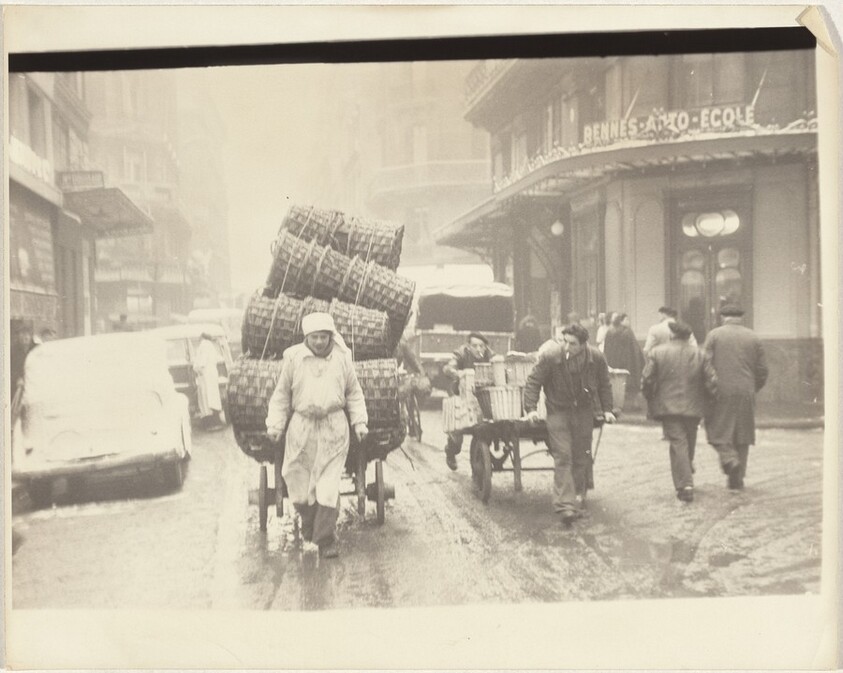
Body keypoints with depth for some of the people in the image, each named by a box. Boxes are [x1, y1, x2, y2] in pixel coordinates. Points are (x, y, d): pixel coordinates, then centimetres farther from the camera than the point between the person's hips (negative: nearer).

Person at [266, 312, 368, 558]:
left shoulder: (342, 358, 1)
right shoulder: (293, 358, -1)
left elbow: (354, 394, 11)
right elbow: (281, 395, 7)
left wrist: (359, 422, 3)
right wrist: (275, 424, 1)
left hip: (334, 429, -1)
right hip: (301, 428, 1)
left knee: (328, 487, -4)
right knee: (299, 485, 6)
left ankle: (326, 540, 5)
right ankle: (308, 524, 33)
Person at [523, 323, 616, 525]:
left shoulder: (596, 358, -10)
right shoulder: (549, 357, -18)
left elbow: (604, 385, 7)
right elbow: (533, 382, -8)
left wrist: (606, 410, 3)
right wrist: (530, 408, -17)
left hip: (584, 412, 3)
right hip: (558, 412, -3)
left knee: (580, 458, 9)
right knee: (563, 457, -12)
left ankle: (578, 499, 22)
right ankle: (565, 506, -16)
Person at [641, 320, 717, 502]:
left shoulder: (657, 353, -2)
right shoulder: (699, 354, 4)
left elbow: (647, 380, -6)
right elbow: (712, 381, 0)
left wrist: (650, 399, 9)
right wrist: (707, 397, 17)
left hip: (668, 407, -2)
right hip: (693, 408, 2)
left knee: (678, 443, -3)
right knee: (689, 443, 18)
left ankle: (684, 485, -14)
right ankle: (687, 476, 32)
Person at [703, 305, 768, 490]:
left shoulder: (714, 335, 0)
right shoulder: (753, 337, 8)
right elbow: (762, 370, 7)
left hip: (721, 392, -3)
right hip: (745, 393, 3)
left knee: (718, 431, 6)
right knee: (742, 435, 10)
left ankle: (729, 457, -20)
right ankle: (737, 479, 11)